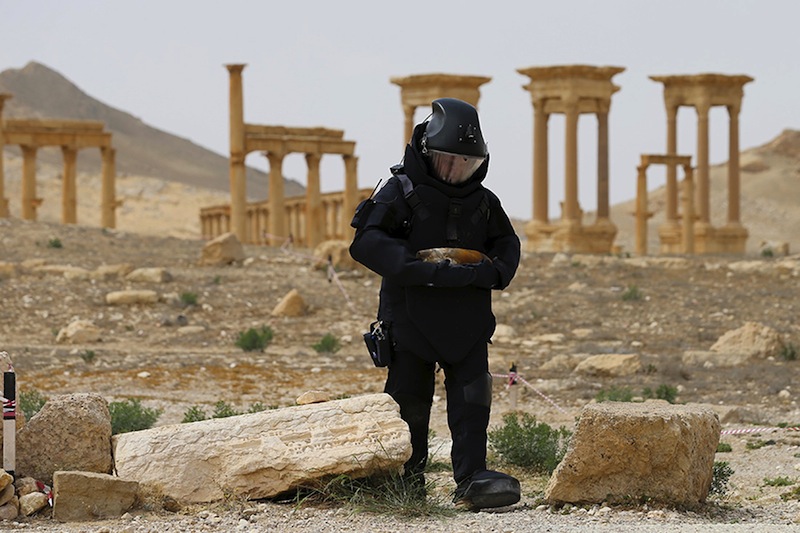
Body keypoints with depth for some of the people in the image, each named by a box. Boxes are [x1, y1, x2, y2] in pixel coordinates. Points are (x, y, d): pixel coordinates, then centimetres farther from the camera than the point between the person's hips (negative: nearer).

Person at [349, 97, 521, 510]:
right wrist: (419, 267, -26)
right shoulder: (402, 192, -6)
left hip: (468, 321, 3)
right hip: (411, 318, -3)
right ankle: (407, 480, 19)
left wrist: (491, 271, -8)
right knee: (409, 402, 6)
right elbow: (367, 242, -15)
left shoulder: (482, 201, 8)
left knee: (472, 400, -4)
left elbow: (507, 244, 17)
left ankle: (471, 478, -3)